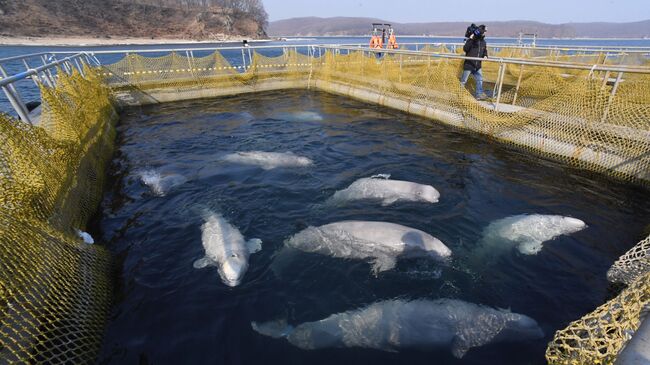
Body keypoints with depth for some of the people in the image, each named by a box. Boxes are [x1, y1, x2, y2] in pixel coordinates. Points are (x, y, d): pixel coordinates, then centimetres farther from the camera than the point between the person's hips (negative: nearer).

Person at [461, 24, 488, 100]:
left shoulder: (483, 42, 10)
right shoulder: (471, 40, -11)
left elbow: (485, 51, 20)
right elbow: (465, 49, -25)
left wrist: (485, 56, -1)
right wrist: (470, 39, -29)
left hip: (477, 66, 7)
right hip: (469, 64, -6)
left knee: (480, 79, 2)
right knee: (463, 81, 1)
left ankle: (479, 94, 7)